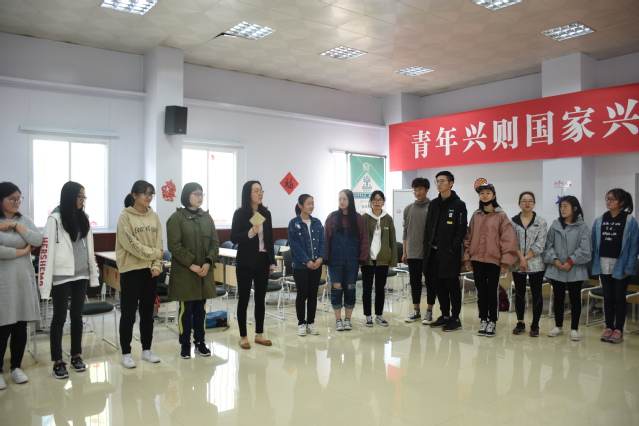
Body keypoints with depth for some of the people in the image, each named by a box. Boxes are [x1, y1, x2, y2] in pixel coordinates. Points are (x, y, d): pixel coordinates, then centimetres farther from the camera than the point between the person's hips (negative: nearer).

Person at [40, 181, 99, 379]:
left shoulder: (83, 218, 8)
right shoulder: (55, 219, -11)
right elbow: (47, 250, -15)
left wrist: (94, 274, 10)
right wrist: (46, 283, -19)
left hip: (81, 274, 5)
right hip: (62, 275, -5)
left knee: (77, 315, 13)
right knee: (60, 318, 4)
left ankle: (76, 356, 25)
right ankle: (58, 362, 14)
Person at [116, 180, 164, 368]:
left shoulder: (154, 216, 8)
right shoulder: (125, 216, -7)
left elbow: (159, 243, 5)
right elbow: (130, 243, -14)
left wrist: (156, 265, -6)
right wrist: (154, 253, -10)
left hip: (150, 271, 5)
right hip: (131, 270, -5)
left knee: (148, 312, 12)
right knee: (128, 313, 3)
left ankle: (146, 350, 24)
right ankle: (126, 353, 15)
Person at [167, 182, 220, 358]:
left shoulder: (207, 217, 9)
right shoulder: (176, 217, -6)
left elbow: (215, 243, 7)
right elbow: (174, 246, -12)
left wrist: (208, 263, -8)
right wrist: (191, 265, -17)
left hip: (205, 271, 4)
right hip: (184, 272, -4)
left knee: (200, 308, 11)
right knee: (186, 308, 3)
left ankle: (200, 341, 22)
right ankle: (185, 344, 17)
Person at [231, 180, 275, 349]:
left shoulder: (266, 213, 7)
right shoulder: (240, 213, -7)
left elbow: (270, 239, 10)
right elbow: (234, 238, -9)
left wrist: (272, 262, 9)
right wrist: (250, 232, -25)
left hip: (263, 260, 5)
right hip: (246, 261, -4)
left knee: (261, 298, 10)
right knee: (244, 298, 3)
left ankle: (259, 334, 21)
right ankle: (243, 337, 14)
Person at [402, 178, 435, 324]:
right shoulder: (408, 209, 9)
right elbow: (405, 232, 12)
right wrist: (404, 253, 10)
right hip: (412, 253, 4)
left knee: (430, 282, 5)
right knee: (415, 282, 11)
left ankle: (429, 311, 15)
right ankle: (416, 311, 21)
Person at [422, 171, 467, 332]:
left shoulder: (459, 205, -4)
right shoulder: (433, 204, 13)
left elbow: (461, 230, -10)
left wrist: (453, 249, -16)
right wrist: (427, 247, 5)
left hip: (450, 253, -6)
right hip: (433, 253, 6)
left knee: (452, 285, 1)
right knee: (439, 285, 11)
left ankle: (455, 318, 10)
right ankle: (445, 315, 22)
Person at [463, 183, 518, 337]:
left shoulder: (501, 215, -3)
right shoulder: (475, 215, 8)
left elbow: (508, 239, -6)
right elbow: (469, 237, 10)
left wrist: (505, 261, -10)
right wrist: (467, 258, 6)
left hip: (494, 260, -3)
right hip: (477, 260, 3)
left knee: (493, 292, 5)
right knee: (481, 291, 10)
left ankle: (492, 322, 17)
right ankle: (483, 320, 20)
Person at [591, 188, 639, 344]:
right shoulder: (599, 220, 4)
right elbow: (594, 243, 7)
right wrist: (594, 263, 2)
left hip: (620, 266, -3)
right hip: (604, 265, 4)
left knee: (619, 297, 6)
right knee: (607, 297, 11)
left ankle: (618, 330, 16)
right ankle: (609, 327, 20)